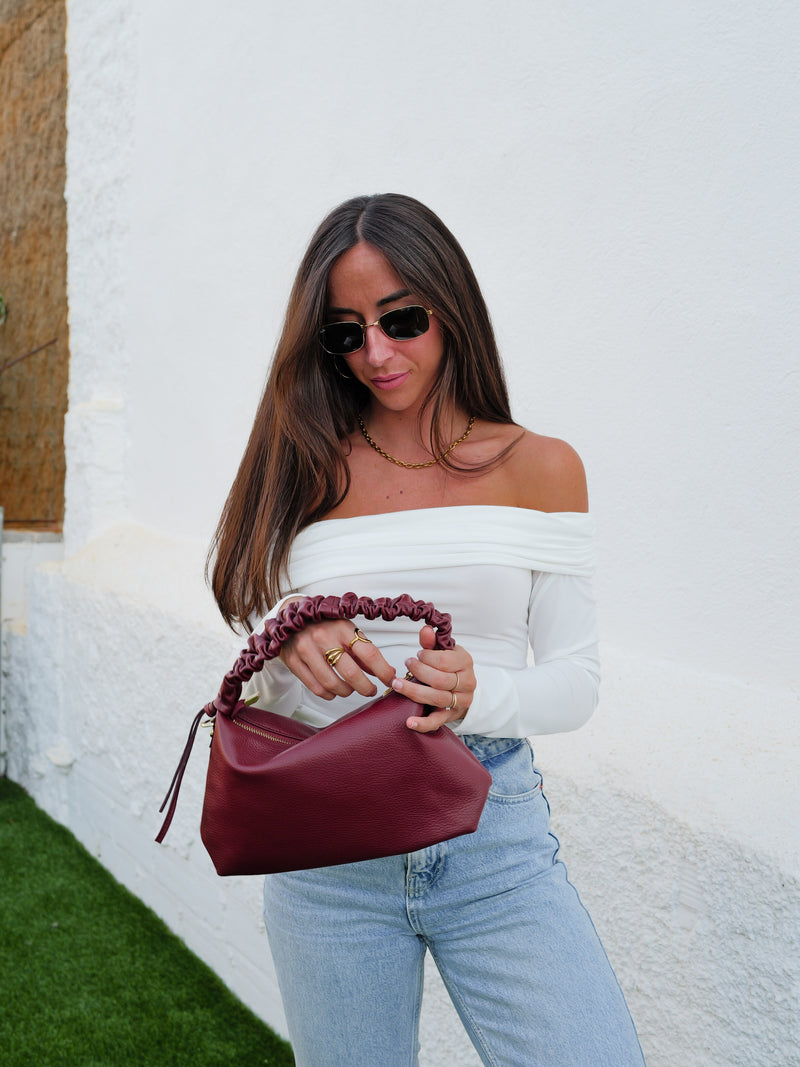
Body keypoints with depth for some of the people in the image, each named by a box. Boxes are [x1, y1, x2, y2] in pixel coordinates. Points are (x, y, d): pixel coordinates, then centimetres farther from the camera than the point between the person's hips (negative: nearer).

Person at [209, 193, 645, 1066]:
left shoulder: (540, 468, 2)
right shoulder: (306, 470, 4)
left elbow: (575, 680, 1)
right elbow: (264, 694, 7)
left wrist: (476, 694, -20)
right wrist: (293, 652, -17)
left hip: (492, 833, -1)